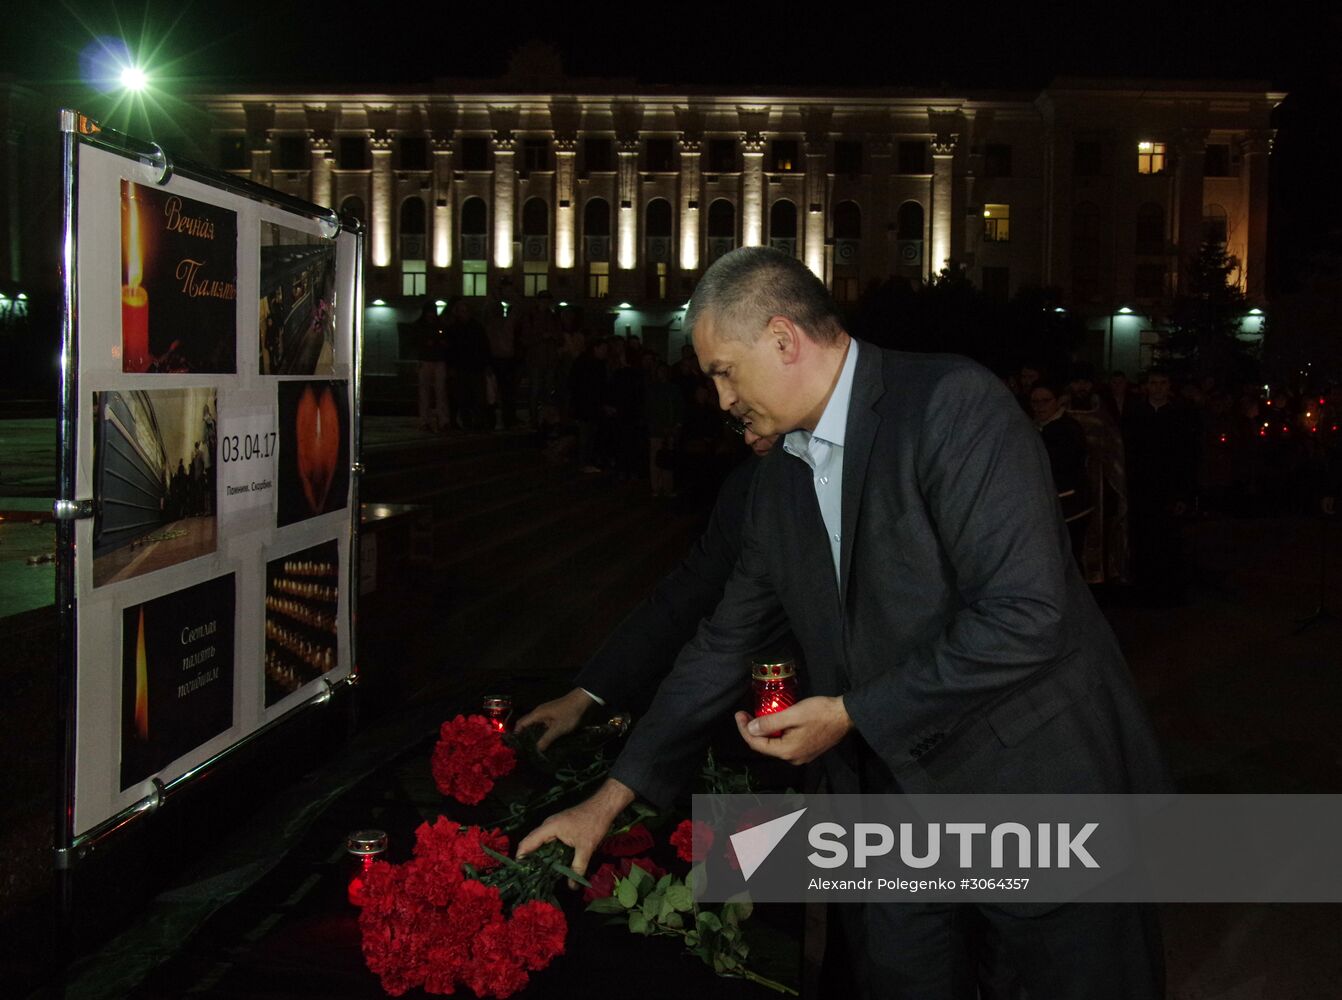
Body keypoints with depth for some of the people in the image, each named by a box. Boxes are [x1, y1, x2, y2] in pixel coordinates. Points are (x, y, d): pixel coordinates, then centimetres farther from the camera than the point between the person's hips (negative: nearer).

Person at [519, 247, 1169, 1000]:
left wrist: (852, 713, -17)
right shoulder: (781, 483, 7)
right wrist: (613, 797, 13)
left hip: (1038, 795, -6)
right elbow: (724, 645, 14)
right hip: (890, 808, 7)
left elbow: (1024, 614, -24)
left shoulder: (953, 404, -17)